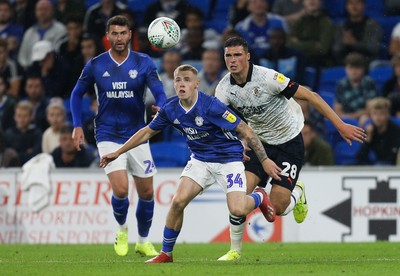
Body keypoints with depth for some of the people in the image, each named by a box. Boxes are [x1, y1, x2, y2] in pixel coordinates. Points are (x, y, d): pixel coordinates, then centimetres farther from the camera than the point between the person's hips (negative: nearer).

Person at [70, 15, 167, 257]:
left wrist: (160, 111, -33)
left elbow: (160, 94, -11)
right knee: (121, 189, -17)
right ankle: (122, 229, 13)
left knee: (146, 193, 5)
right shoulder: (95, 65, -1)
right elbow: (77, 94, 12)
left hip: (137, 135, 1)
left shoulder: (144, 63, -4)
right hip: (108, 135, -1)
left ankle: (144, 241, 27)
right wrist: (77, 126, 4)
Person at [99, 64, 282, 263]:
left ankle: (259, 198, 16)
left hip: (229, 159, -5)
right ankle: (166, 253, 3)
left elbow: (245, 131, -18)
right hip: (200, 160, 5)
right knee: (178, 201, -14)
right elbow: (147, 132, 10)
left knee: (237, 209, -21)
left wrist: (264, 160, -17)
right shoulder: (170, 110, -8)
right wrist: (118, 152, 12)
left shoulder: (211, 106, -25)